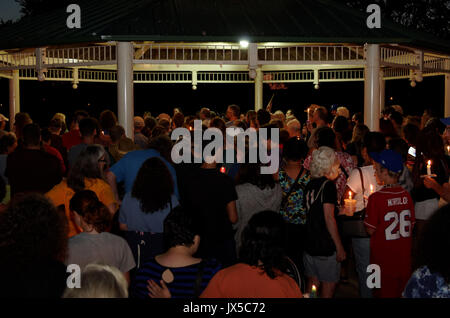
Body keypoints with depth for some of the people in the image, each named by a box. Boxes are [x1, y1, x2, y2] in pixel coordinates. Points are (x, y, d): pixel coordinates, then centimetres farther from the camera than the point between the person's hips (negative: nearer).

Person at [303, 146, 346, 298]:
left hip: (310, 244, 7)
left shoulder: (310, 185, 9)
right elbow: (329, 218, -18)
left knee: (312, 282, 15)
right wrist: (340, 247, -15)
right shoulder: (328, 185, -13)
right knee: (328, 285, 2)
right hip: (326, 246, -7)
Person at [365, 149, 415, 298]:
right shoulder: (406, 195, -3)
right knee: (403, 294, 17)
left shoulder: (376, 198, -19)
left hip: (384, 262, -4)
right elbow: (411, 226, 6)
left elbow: (370, 230, -12)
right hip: (404, 261, 5)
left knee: (385, 293, 9)